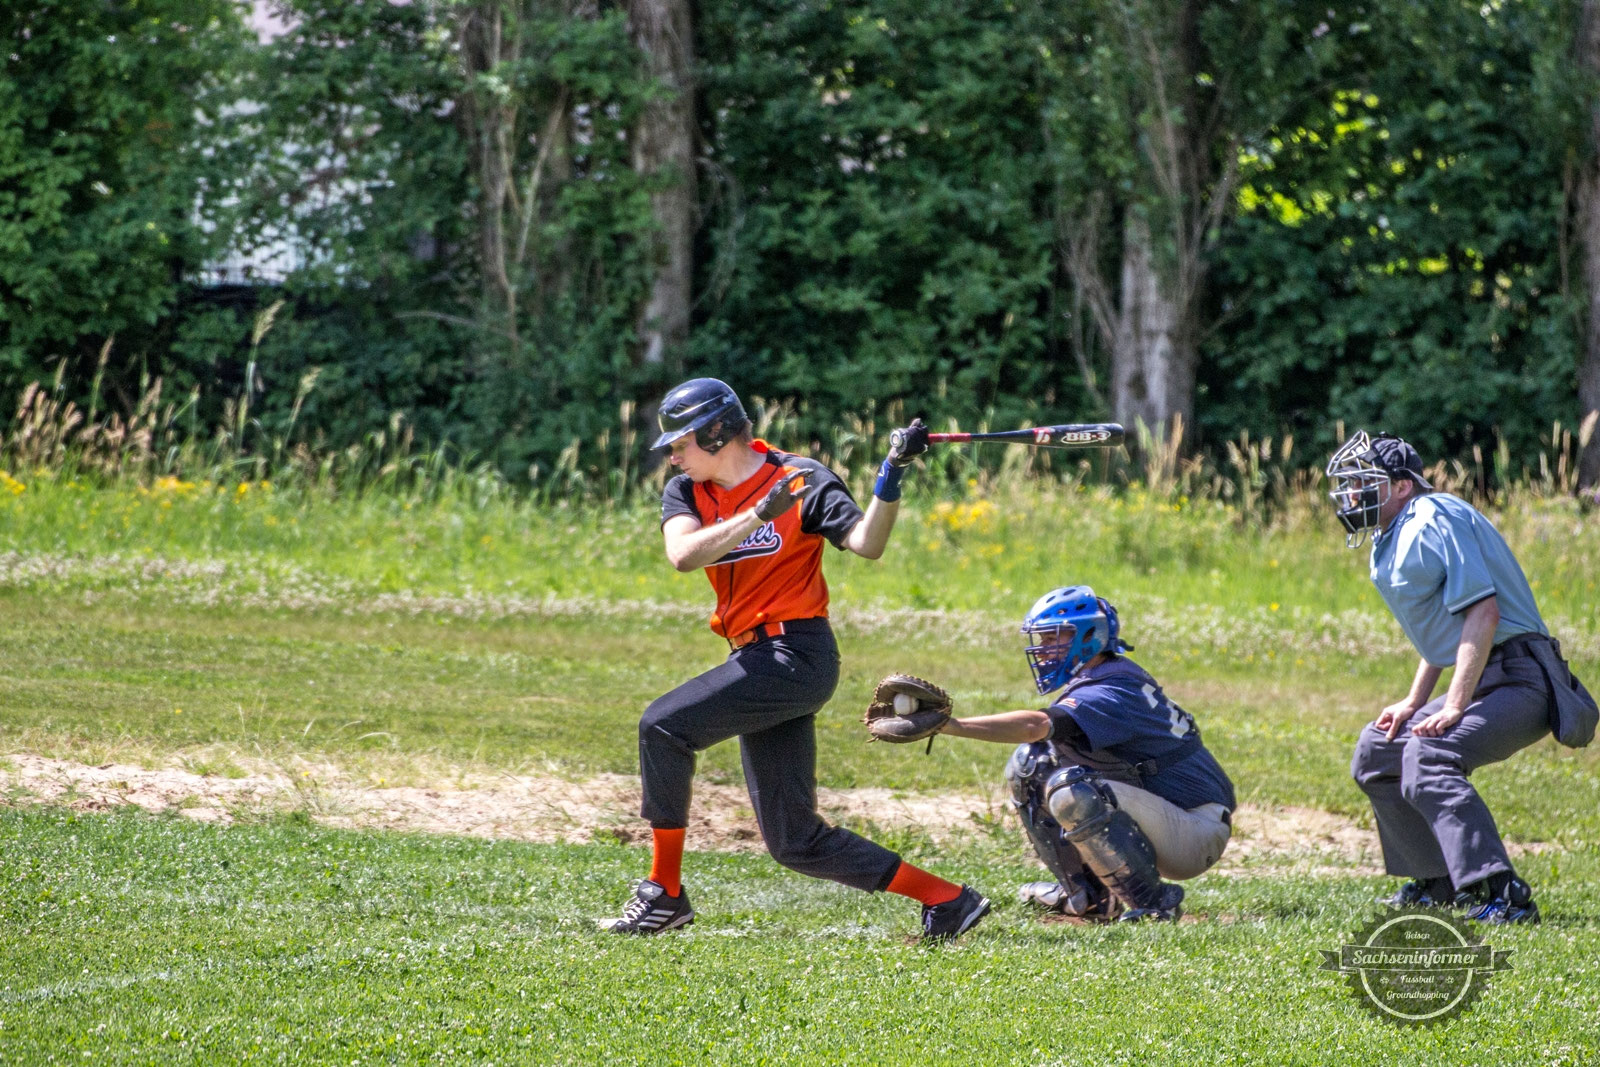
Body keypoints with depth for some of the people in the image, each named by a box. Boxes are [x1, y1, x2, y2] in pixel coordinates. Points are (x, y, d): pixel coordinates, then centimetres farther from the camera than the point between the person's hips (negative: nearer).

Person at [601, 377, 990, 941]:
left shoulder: (802, 480, -5)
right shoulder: (687, 491, 10)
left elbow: (866, 543, -16)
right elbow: (683, 554, -10)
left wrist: (892, 473, -26)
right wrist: (759, 514, -21)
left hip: (796, 652, -8)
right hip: (759, 661, 8)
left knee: (664, 726, -22)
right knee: (795, 842, 6)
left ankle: (664, 891, -14)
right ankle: (944, 898, 10)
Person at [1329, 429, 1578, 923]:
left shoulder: (1435, 519, -14)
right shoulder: (1391, 541, 16)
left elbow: (1483, 611, -22)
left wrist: (1454, 707, -25)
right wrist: (1413, 704, 16)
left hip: (1516, 677, -11)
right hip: (1478, 681, 11)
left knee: (1427, 759, -30)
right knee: (1377, 752, 19)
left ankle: (1500, 895, -38)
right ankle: (1442, 883, 22)